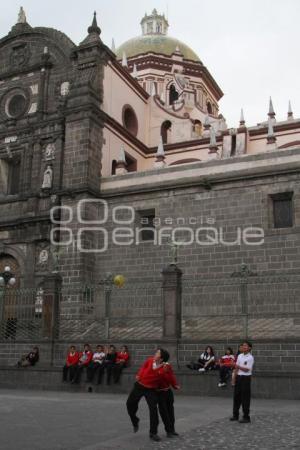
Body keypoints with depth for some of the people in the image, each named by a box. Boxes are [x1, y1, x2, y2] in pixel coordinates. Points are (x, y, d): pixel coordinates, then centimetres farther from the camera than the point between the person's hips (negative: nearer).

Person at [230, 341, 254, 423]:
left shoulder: (250, 358, -10)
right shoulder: (240, 356, 10)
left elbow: (247, 369, -15)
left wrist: (238, 366, -24)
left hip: (246, 378, -6)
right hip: (239, 377, 6)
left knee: (245, 398, -2)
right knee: (236, 396, 11)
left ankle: (246, 417, 6)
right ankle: (235, 415, 23)